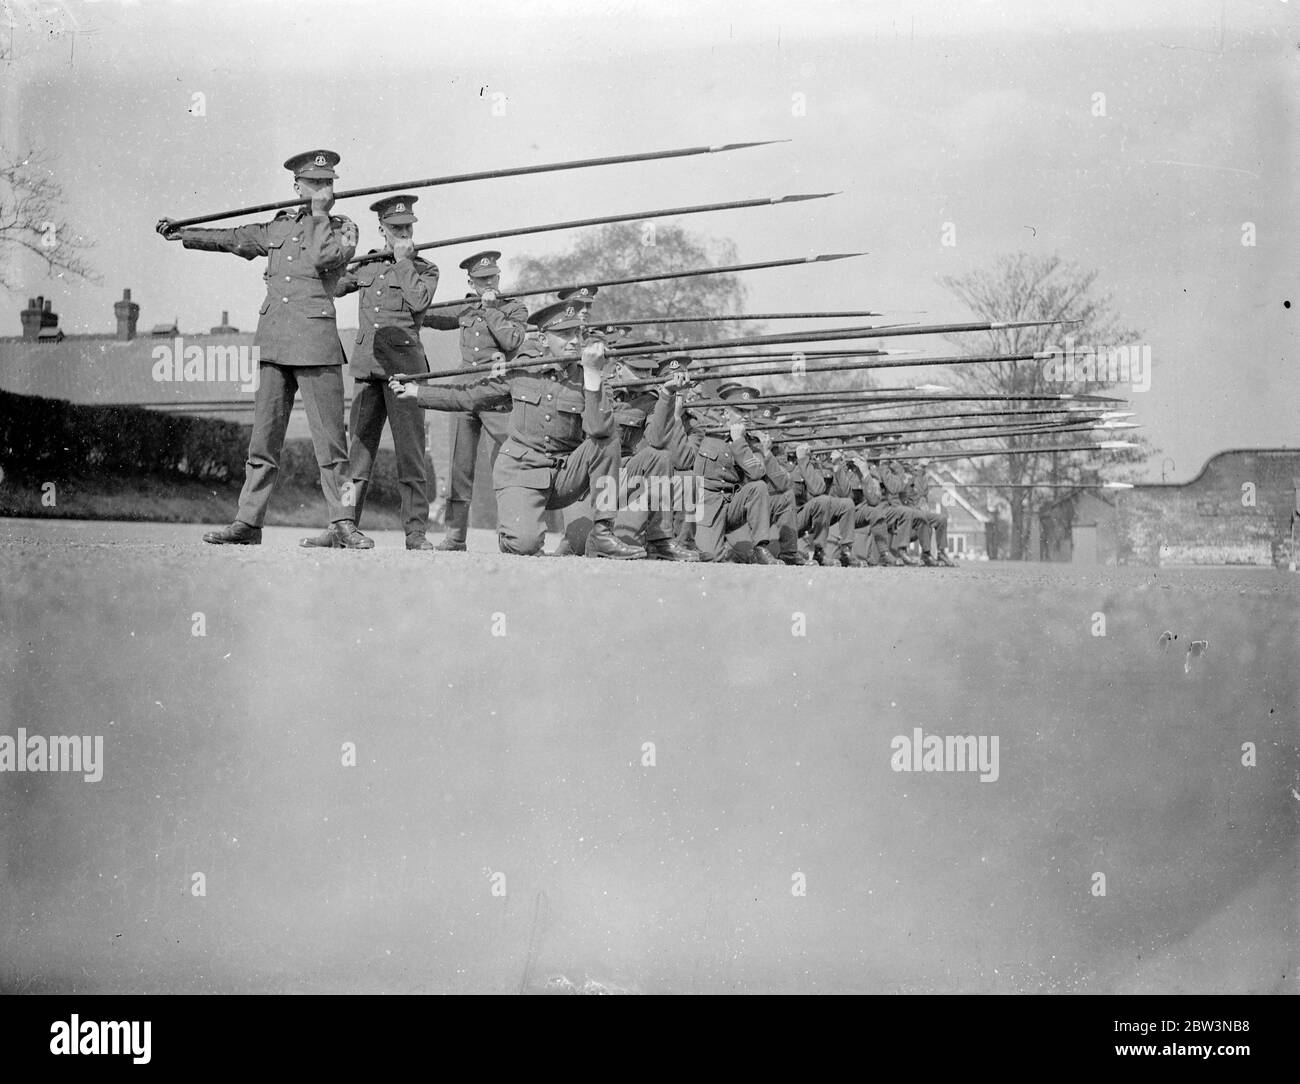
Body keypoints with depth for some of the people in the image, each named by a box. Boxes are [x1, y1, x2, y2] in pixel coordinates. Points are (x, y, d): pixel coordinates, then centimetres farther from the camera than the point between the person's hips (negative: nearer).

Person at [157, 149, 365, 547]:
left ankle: (342, 524, 0)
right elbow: (233, 239, 30)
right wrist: (180, 233, 34)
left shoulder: (344, 229, 8)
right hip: (272, 337, 4)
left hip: (315, 339, -4)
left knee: (329, 436, -6)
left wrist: (321, 214, -3)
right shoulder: (279, 226, 19)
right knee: (264, 435, 4)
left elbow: (321, 258, -12)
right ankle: (248, 522, 8)